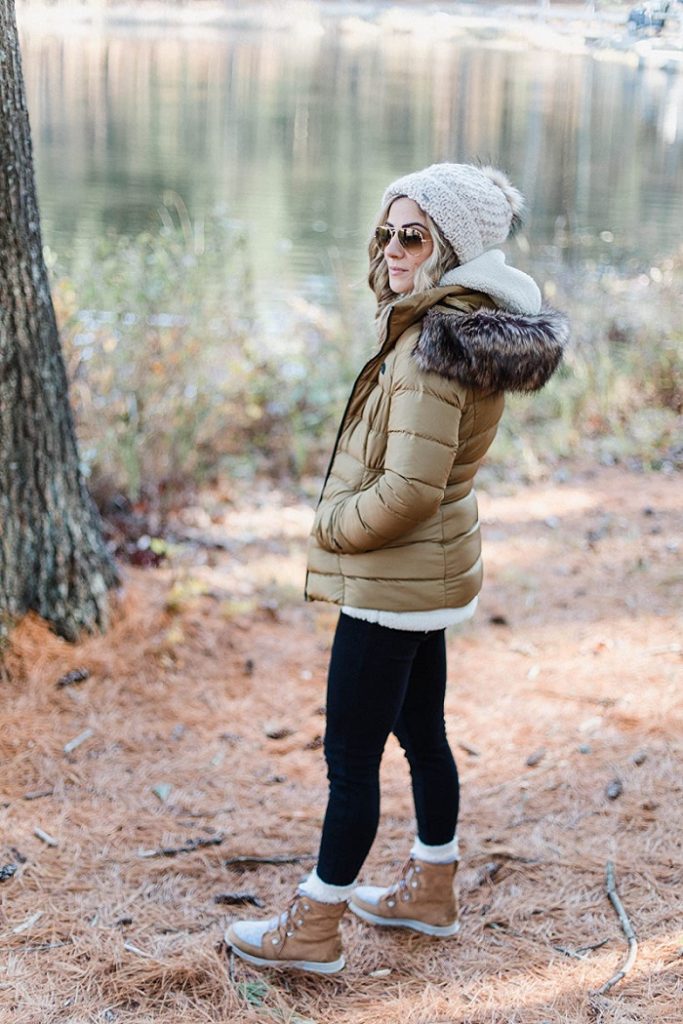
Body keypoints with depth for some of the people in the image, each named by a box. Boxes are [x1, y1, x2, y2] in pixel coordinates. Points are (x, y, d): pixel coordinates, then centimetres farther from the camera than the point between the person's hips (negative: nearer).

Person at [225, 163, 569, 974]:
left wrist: (331, 527, -11)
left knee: (350, 757, 2)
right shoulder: (476, 326, 6)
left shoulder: (434, 344, -24)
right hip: (429, 574, 10)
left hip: (393, 582, -10)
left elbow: (407, 490, -27)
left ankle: (313, 928, 14)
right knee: (421, 734, 21)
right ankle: (431, 891, 36)